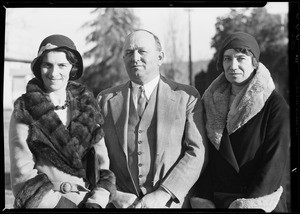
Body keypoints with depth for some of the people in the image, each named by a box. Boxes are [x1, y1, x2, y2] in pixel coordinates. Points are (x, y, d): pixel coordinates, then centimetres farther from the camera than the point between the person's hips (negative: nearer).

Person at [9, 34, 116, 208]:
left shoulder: (88, 108, 8)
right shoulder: (24, 113, 0)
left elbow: (103, 164, 6)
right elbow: (23, 174, -5)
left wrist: (96, 202, -9)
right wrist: (62, 204, -12)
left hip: (88, 200, 2)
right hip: (45, 203, -2)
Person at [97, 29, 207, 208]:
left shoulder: (186, 96, 3)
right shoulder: (106, 99, 9)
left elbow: (197, 152, -2)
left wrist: (162, 195, -10)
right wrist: (113, 194, -7)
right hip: (121, 204, 2)